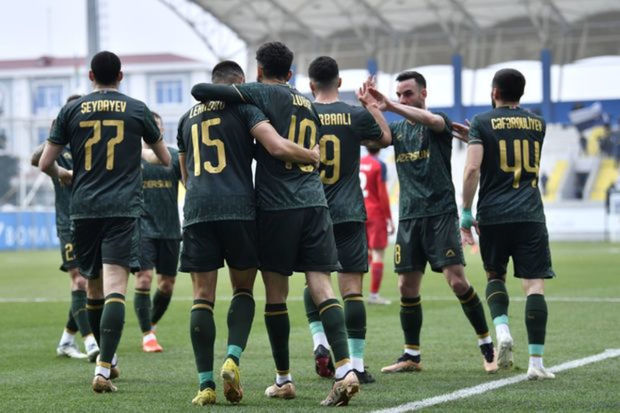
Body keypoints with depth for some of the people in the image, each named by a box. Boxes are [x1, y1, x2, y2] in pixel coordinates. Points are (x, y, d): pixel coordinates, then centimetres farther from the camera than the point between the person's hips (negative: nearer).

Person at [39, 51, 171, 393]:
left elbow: (45, 163, 7)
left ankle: (106, 358, 31)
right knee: (115, 288, -11)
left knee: (94, 287, 17)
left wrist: (61, 174, 29)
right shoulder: (137, 110, 6)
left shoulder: (72, 110, 7)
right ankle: (103, 369, -23)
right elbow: (166, 159, 19)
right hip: (122, 209, -2)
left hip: (83, 208, 2)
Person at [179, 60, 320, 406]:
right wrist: (314, 156, 8)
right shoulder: (243, 107, 6)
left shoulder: (188, 118, 22)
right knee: (243, 289, 11)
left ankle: (206, 383, -2)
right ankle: (232, 360, -10)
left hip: (197, 210, 3)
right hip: (238, 208, -3)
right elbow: (278, 147, -9)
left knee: (203, 296, 3)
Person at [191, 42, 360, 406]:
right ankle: (346, 369, -19)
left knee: (276, 294, 5)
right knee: (322, 288, -3)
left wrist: (209, 97, 16)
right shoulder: (309, 105, 20)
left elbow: (200, 90, -8)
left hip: (277, 205, -5)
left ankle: (284, 380, 11)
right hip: (315, 202, 5)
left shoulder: (260, 93, 0)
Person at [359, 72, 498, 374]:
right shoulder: (397, 128, 15)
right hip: (408, 216, 5)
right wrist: (369, 108, -19)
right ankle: (411, 355, 13)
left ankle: (487, 345, 1)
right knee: (407, 287, 3)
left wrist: (390, 107, -34)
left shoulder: (438, 124, -1)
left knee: (457, 281, -12)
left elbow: (432, 120, -24)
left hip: (440, 213, -5)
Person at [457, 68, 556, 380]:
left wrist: (466, 213, -4)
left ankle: (501, 329, -5)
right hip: (530, 214, 1)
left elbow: (473, 169, -10)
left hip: (493, 215, -1)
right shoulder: (537, 124, 13)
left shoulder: (482, 123, 1)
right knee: (534, 285, -2)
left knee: (495, 275, 20)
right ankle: (536, 361, -7)